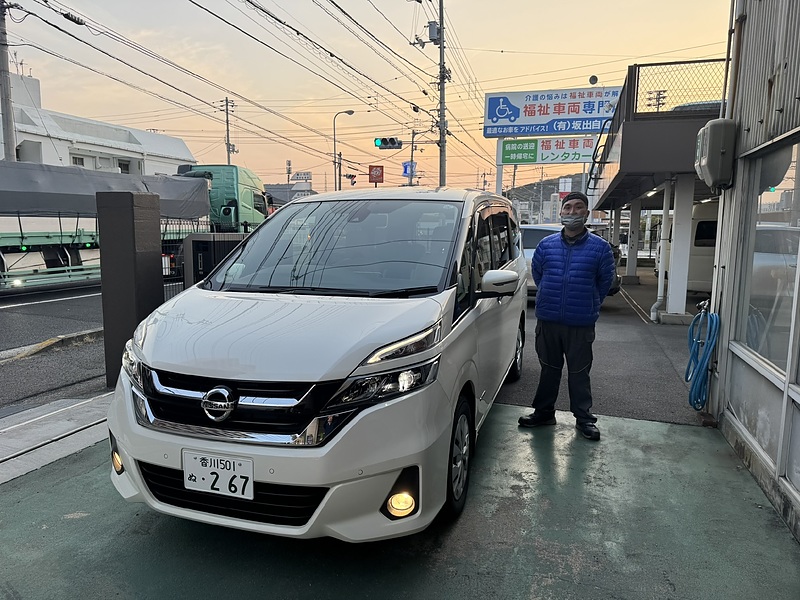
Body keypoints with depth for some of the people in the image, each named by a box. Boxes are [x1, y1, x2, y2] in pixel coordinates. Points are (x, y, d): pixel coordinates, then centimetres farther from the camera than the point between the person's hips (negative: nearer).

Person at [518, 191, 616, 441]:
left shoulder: (600, 248, -3)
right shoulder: (546, 245, 3)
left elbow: (606, 281, 7)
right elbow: (536, 273, 16)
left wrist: (589, 305, 12)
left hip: (581, 324, -2)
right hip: (547, 321, 2)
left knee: (579, 372, 7)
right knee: (549, 369, 14)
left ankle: (583, 418, 22)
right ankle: (543, 412, 27)